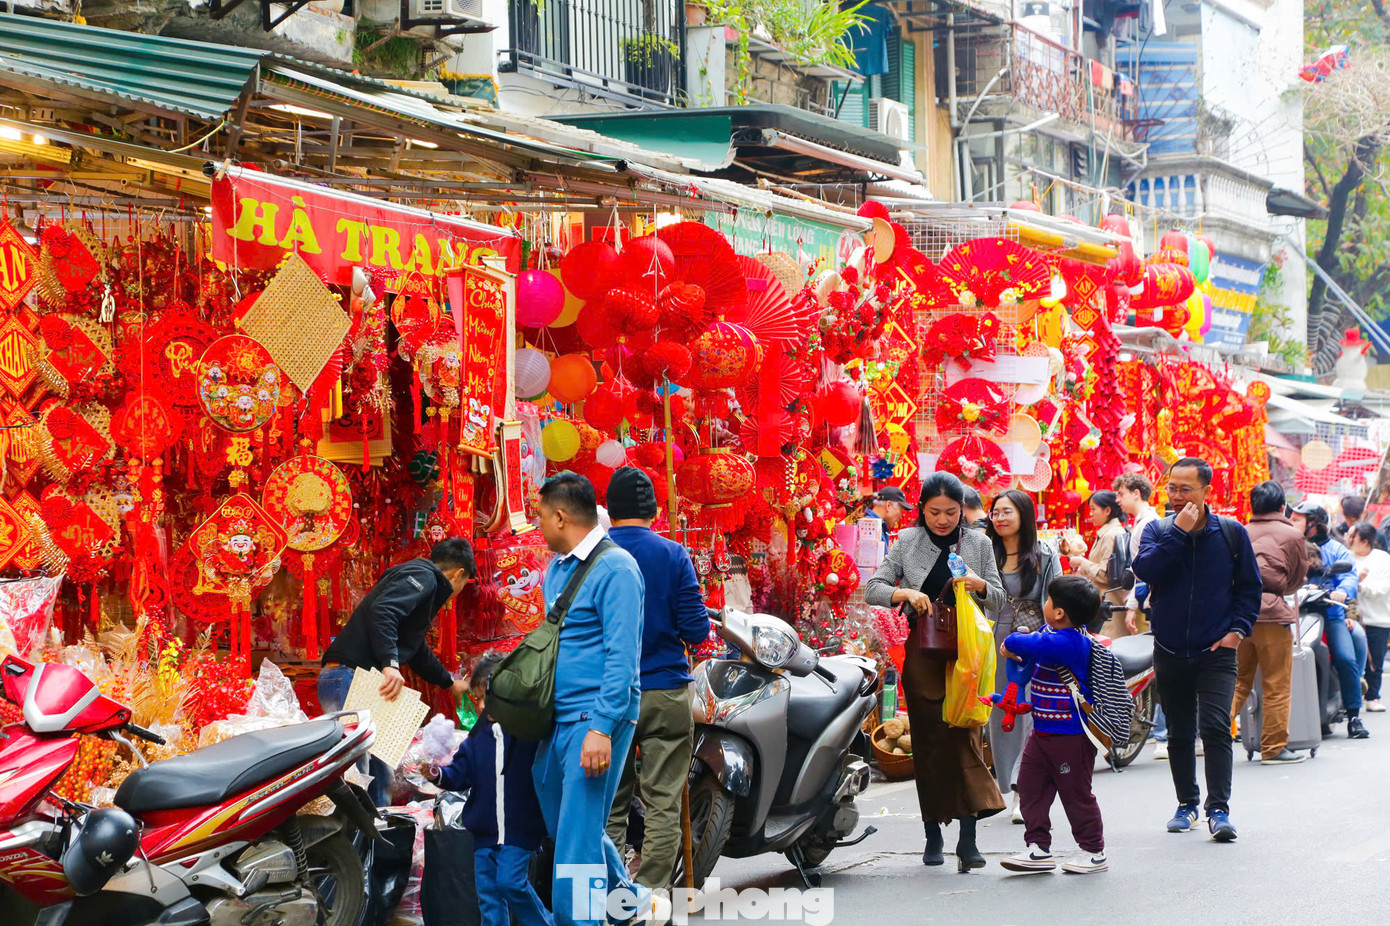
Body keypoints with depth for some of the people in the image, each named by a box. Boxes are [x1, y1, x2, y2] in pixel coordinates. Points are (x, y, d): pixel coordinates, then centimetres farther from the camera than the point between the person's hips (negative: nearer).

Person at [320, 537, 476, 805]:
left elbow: (418, 652, 44)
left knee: (378, 773, 11)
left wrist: (450, 684, 59)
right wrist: (390, 664, -30)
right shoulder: (423, 576, -2)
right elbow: (381, 611, -22)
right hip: (351, 676, -10)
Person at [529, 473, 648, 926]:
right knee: (566, 827, 18)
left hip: (596, 719, -10)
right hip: (558, 720, 10)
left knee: (577, 840, -9)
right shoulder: (556, 568, 15)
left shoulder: (615, 569, -13)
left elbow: (621, 657, -19)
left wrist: (601, 728, -25)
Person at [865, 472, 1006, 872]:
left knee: (964, 738, -11)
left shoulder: (978, 543, 8)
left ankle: (968, 838, -16)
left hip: (965, 653, -1)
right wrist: (906, 593, -16)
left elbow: (998, 600, 10)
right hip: (923, 654, 1)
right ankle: (933, 836, 11)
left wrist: (981, 585, -12)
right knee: (928, 741, 2)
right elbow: (872, 589, 3)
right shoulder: (907, 543, 7)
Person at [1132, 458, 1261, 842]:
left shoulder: (1231, 533, 1)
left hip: (1216, 651, -2)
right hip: (1170, 650, 2)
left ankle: (1219, 810, -14)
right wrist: (1179, 533, -20)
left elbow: (1249, 586, 9)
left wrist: (1238, 628, -3)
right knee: (1179, 734, 11)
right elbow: (1145, 569, -16)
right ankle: (1187, 803, 24)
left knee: (1216, 727, -15)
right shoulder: (1158, 531, 3)